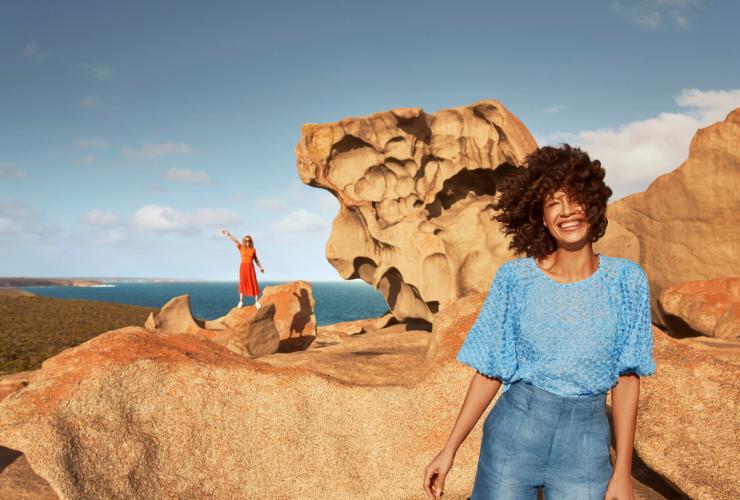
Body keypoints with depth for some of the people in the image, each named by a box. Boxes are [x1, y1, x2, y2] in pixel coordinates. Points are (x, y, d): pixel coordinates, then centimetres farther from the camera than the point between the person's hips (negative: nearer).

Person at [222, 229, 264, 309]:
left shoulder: (253, 250, 6)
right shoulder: (241, 247, 1)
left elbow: (256, 259, 18)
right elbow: (235, 240, -13)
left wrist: (260, 267, 20)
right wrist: (228, 234, -26)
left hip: (251, 268, 1)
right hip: (243, 267, -1)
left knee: (254, 284, -3)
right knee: (242, 283, 1)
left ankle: (256, 301, 2)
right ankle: (241, 301, 7)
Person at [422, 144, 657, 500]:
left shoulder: (627, 280, -4)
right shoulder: (514, 278, -6)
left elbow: (627, 378, 1)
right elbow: (489, 372, 0)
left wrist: (623, 470, -1)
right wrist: (450, 449, -2)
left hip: (587, 443, 1)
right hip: (514, 429, 0)